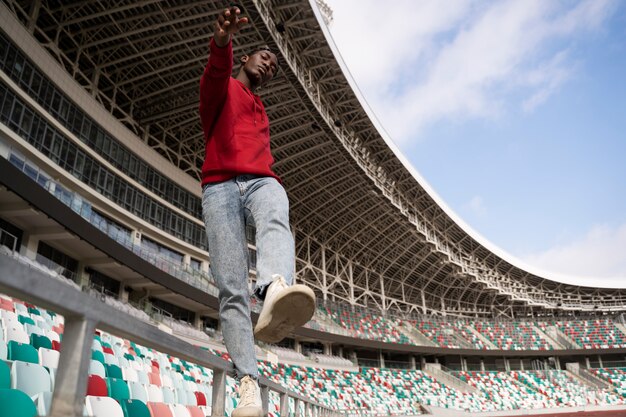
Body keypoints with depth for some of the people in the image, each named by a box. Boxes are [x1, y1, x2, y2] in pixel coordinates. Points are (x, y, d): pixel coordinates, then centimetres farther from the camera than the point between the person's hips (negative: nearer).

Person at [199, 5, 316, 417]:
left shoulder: (262, 114, 37)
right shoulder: (222, 88, 18)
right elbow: (217, 70, -7)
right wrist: (223, 40, -30)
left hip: (262, 180, 3)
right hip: (220, 186, -3)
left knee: (275, 218, -37)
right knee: (232, 289, -16)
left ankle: (276, 291, -67)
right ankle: (248, 382, -21)